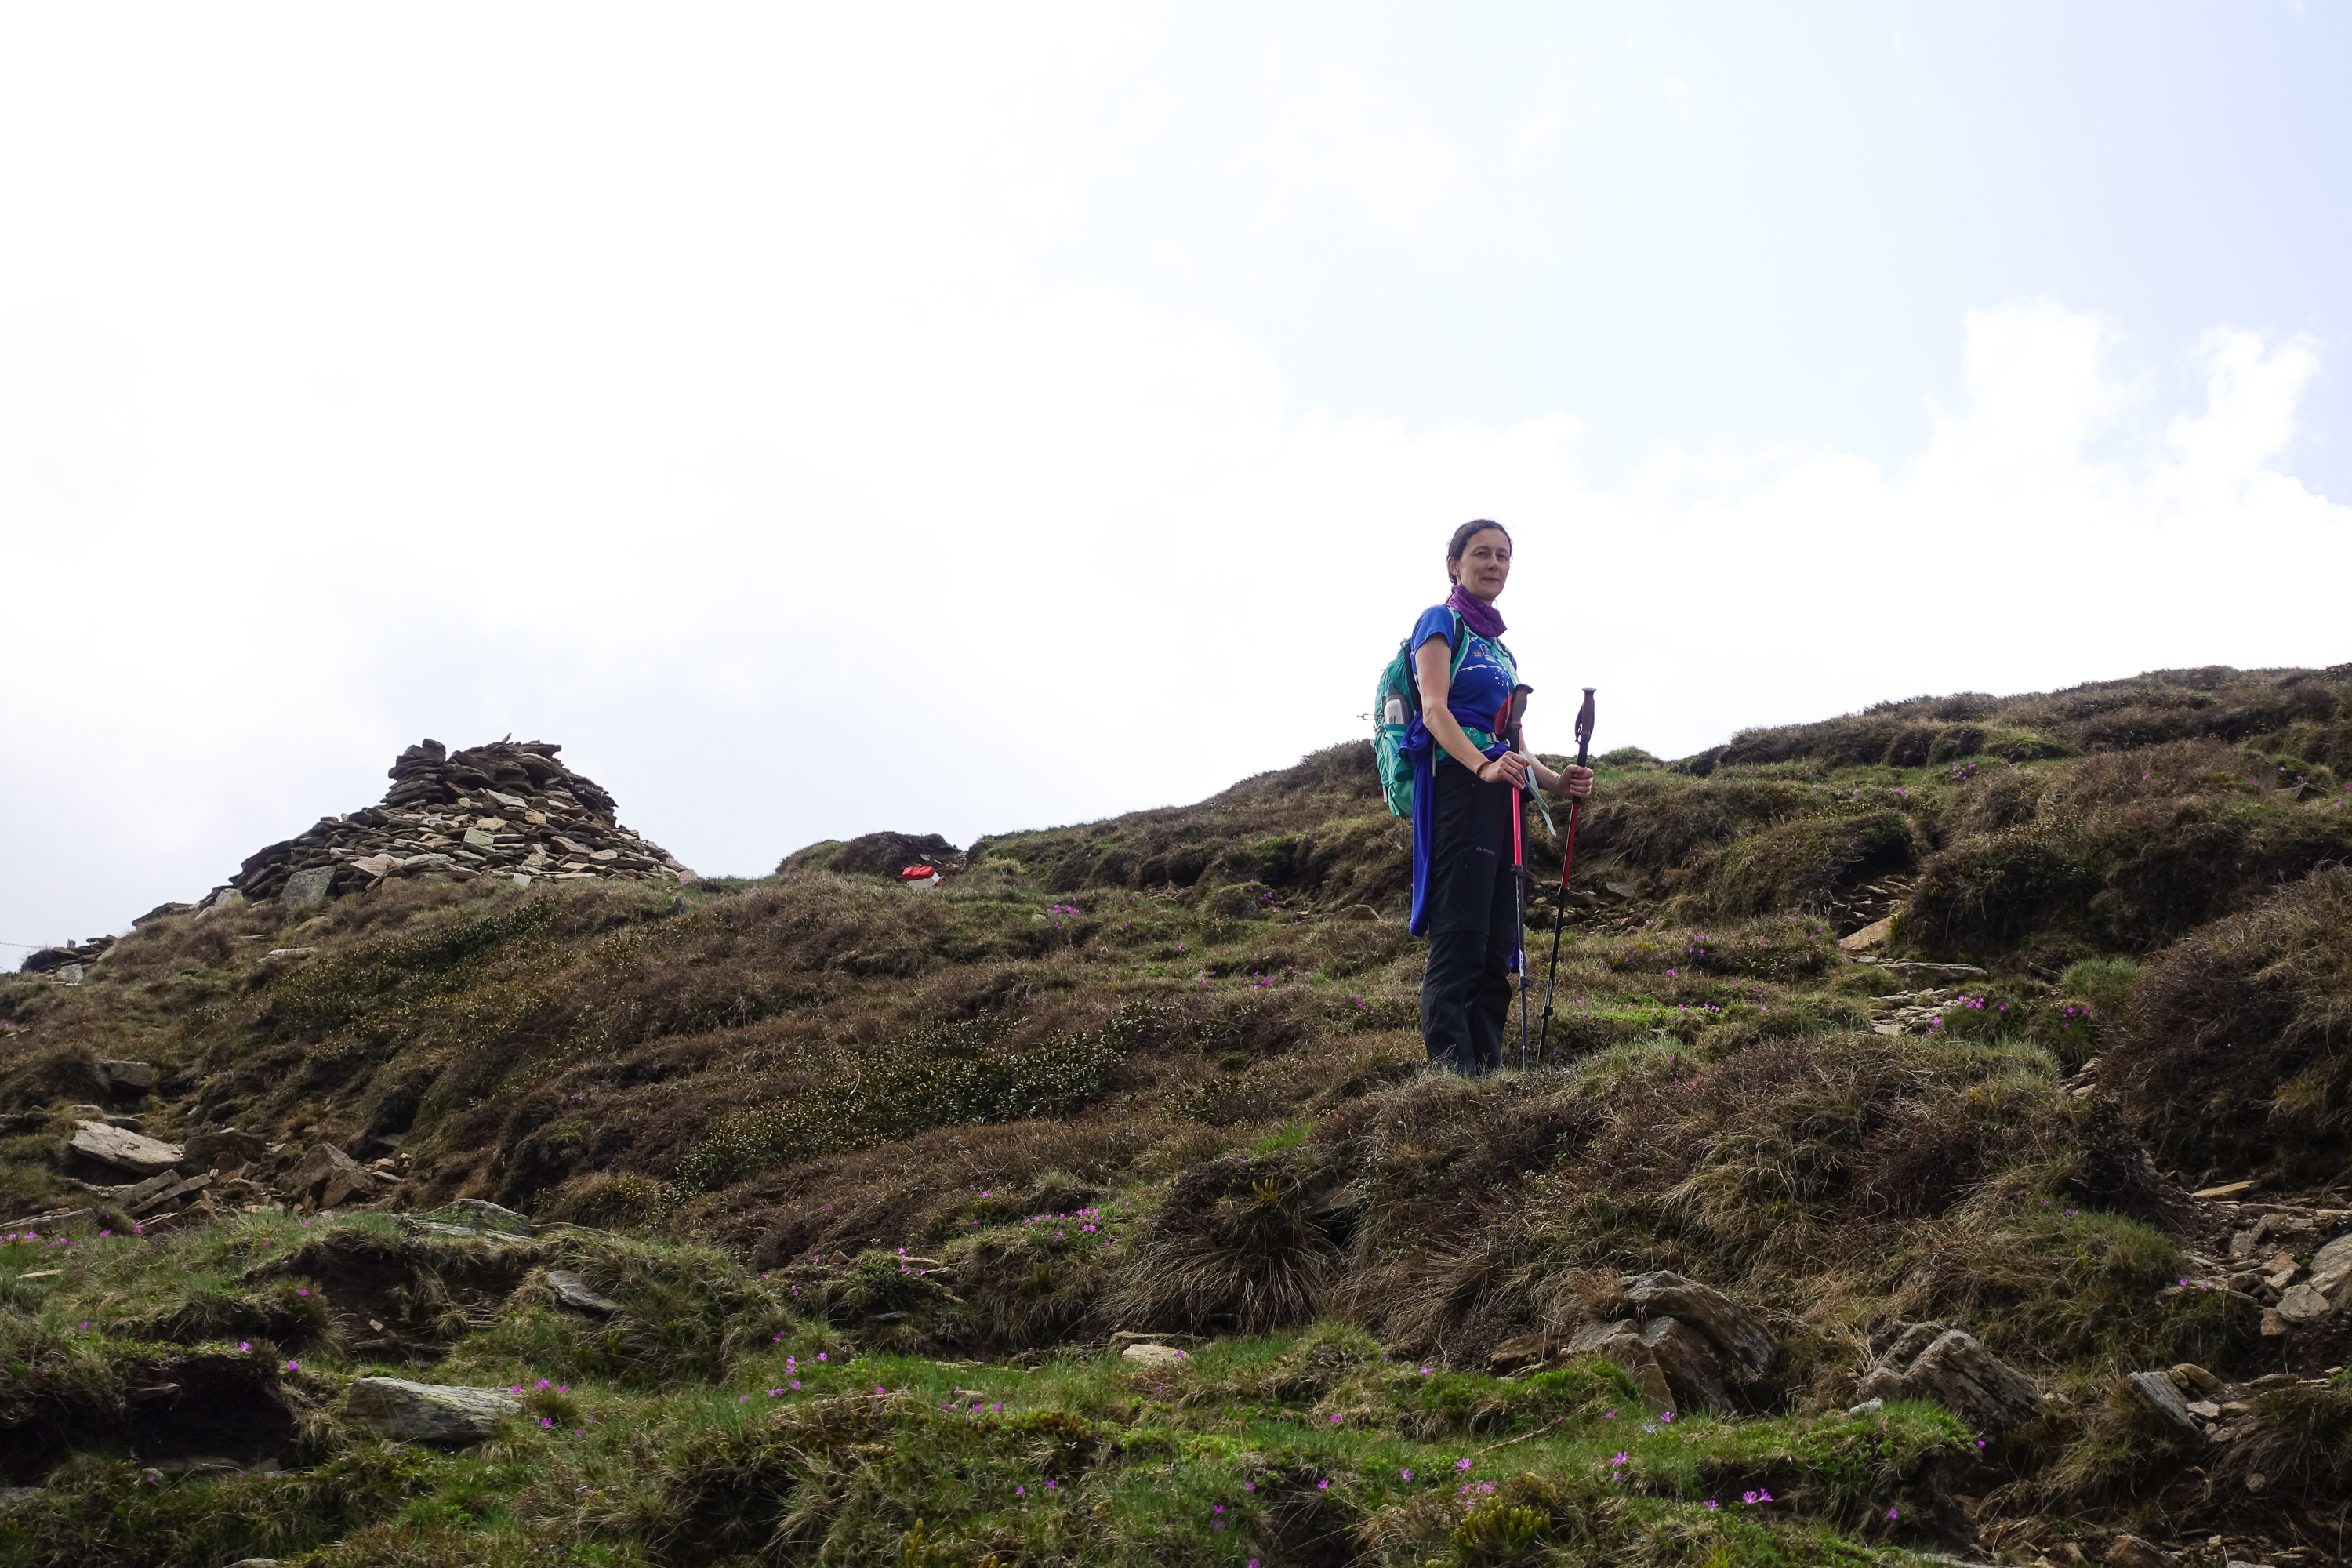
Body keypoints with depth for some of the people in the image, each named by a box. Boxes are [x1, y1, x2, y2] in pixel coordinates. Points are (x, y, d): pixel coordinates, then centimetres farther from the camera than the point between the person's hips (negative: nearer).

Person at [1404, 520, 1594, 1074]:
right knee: (1460, 942, -16)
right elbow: (1434, 710, -13)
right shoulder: (1441, 622, 1)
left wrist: (1555, 781, 7)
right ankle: (1451, 1072, -20)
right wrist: (1484, 766, -29)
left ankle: (1488, 1074, 6)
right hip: (1455, 781, -9)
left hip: (1499, 793, 9)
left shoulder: (1499, 648, 26)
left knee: (1497, 947, 5)